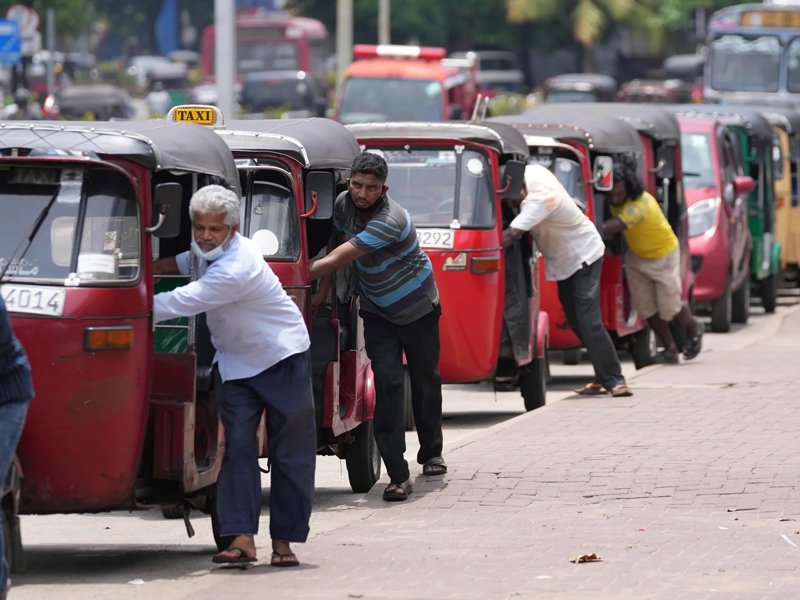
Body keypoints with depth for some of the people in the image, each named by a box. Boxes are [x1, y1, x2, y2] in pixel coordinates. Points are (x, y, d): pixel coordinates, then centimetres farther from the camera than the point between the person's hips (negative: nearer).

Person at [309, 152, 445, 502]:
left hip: (417, 307, -4)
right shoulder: (344, 204, -12)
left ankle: (431, 452, 38)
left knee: (425, 380, 12)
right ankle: (398, 475, -17)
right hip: (376, 310, 4)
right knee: (388, 382, -12)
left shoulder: (389, 221, -33)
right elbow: (335, 247, 6)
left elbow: (335, 261, -35)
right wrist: (324, 290, -4)